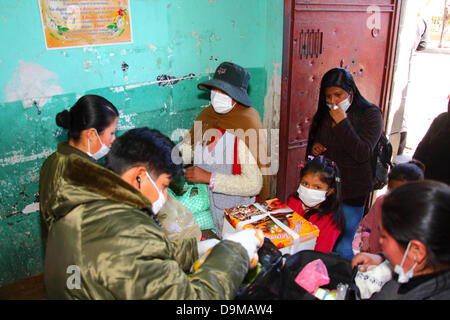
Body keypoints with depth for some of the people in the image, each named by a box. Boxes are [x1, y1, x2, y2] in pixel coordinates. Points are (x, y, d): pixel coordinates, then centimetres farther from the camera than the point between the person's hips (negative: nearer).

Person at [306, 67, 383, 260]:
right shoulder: (323, 114, 8)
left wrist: (342, 122, -21)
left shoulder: (370, 114, -7)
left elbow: (362, 154, -19)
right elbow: (312, 144, 22)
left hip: (351, 194, -5)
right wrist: (313, 149, -1)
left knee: (341, 248, -1)